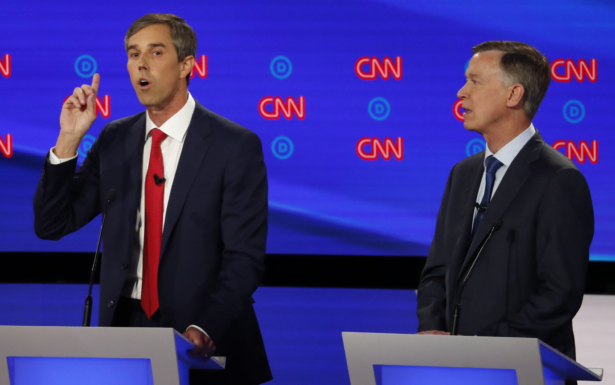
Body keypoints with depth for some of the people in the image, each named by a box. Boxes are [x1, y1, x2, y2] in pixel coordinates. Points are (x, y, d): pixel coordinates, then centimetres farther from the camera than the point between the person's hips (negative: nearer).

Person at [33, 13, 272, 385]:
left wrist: (203, 331, -25)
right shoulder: (114, 141, 7)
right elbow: (52, 225, 4)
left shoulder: (236, 146, -7)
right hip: (125, 326, 4)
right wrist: (69, 141, -7)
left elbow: (245, 257, -12)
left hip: (206, 344, -4)